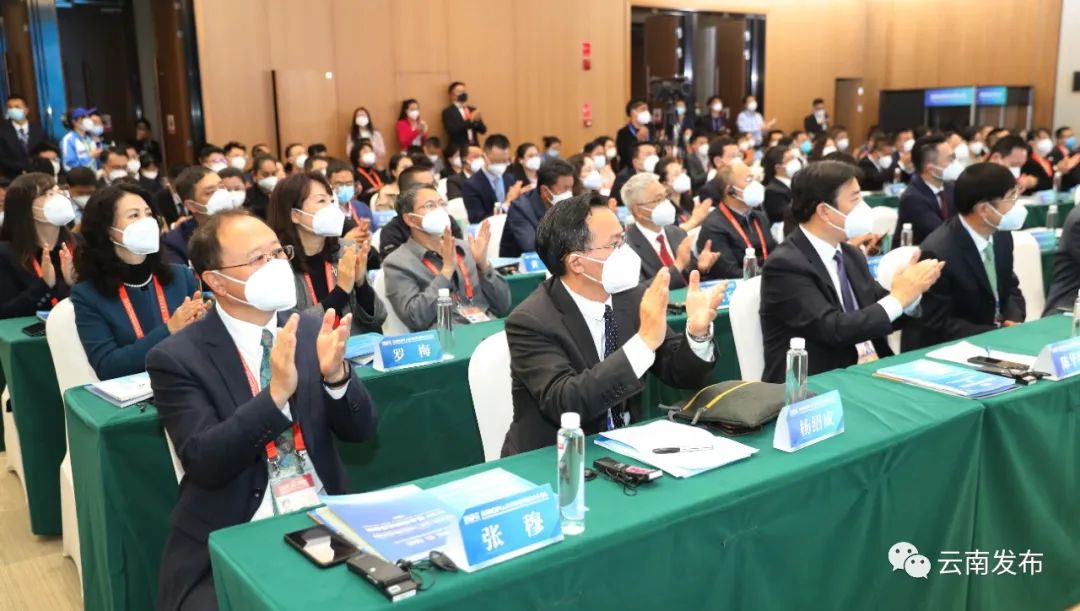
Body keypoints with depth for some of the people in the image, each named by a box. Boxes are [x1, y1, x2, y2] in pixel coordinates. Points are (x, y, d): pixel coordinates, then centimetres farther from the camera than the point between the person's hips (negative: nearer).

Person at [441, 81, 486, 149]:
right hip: (458, 149, -5)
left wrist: (477, 120, -9)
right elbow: (452, 130, -16)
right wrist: (470, 120, -19)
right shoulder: (447, 112, -1)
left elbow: (483, 130, 11)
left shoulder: (472, 110, 15)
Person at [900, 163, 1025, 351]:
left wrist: (1014, 322, -8)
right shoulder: (937, 253, -25)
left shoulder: (1001, 235, 0)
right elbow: (938, 325, -21)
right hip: (943, 350, -7)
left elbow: (1010, 288, 12)